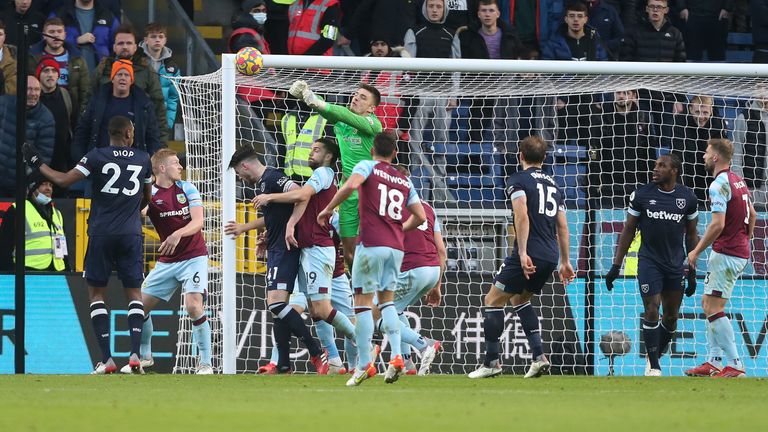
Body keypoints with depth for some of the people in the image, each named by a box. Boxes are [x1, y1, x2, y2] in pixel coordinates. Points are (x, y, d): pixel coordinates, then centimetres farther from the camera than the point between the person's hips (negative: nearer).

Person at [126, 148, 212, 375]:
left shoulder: (187, 189, -5)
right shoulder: (149, 194, -4)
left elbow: (198, 222, -14)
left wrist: (178, 234, -32)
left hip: (193, 256, -3)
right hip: (166, 261, 3)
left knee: (193, 306, -22)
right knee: (141, 305, 1)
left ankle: (205, 364, -14)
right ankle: (145, 357, 23)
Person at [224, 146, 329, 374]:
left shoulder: (272, 178, -11)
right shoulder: (262, 183, 20)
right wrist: (243, 227, 47)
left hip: (284, 250, -11)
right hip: (277, 251, 11)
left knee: (276, 303, -19)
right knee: (278, 307, 8)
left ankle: (316, 353, -18)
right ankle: (284, 367, 8)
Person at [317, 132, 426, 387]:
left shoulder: (367, 167, 3)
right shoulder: (404, 181, 17)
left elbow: (351, 185, -19)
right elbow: (420, 216, 16)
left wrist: (328, 209, -9)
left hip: (371, 244, -5)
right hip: (396, 246, 5)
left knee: (363, 301, -1)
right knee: (387, 300, 15)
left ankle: (364, 364, -5)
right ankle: (396, 357, 0)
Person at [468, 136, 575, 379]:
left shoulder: (519, 180, -2)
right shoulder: (552, 184, 19)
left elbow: (522, 215, -17)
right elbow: (562, 226, 20)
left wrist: (523, 253, -22)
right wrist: (564, 262, 24)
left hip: (528, 256, -7)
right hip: (550, 257, 7)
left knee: (494, 300, 5)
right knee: (519, 299, 25)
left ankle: (492, 361, 2)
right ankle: (539, 356, 11)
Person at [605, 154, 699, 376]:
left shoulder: (687, 198, 0)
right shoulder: (642, 195, -3)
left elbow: (691, 235, 9)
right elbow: (628, 231, 3)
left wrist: (692, 272, 7)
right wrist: (616, 266, 0)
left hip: (676, 264, 2)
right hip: (649, 262, -2)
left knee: (671, 316, 7)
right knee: (651, 311, -12)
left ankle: (656, 355, 26)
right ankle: (653, 366, -6)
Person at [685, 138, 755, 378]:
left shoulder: (719, 185, -16)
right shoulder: (738, 181, 13)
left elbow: (718, 224, -23)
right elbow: (752, 214, 23)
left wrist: (696, 251, -15)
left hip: (725, 254, -10)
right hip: (740, 252, 10)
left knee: (713, 308, -10)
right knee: (708, 303, 15)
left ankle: (735, 365, -14)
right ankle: (713, 362, 14)